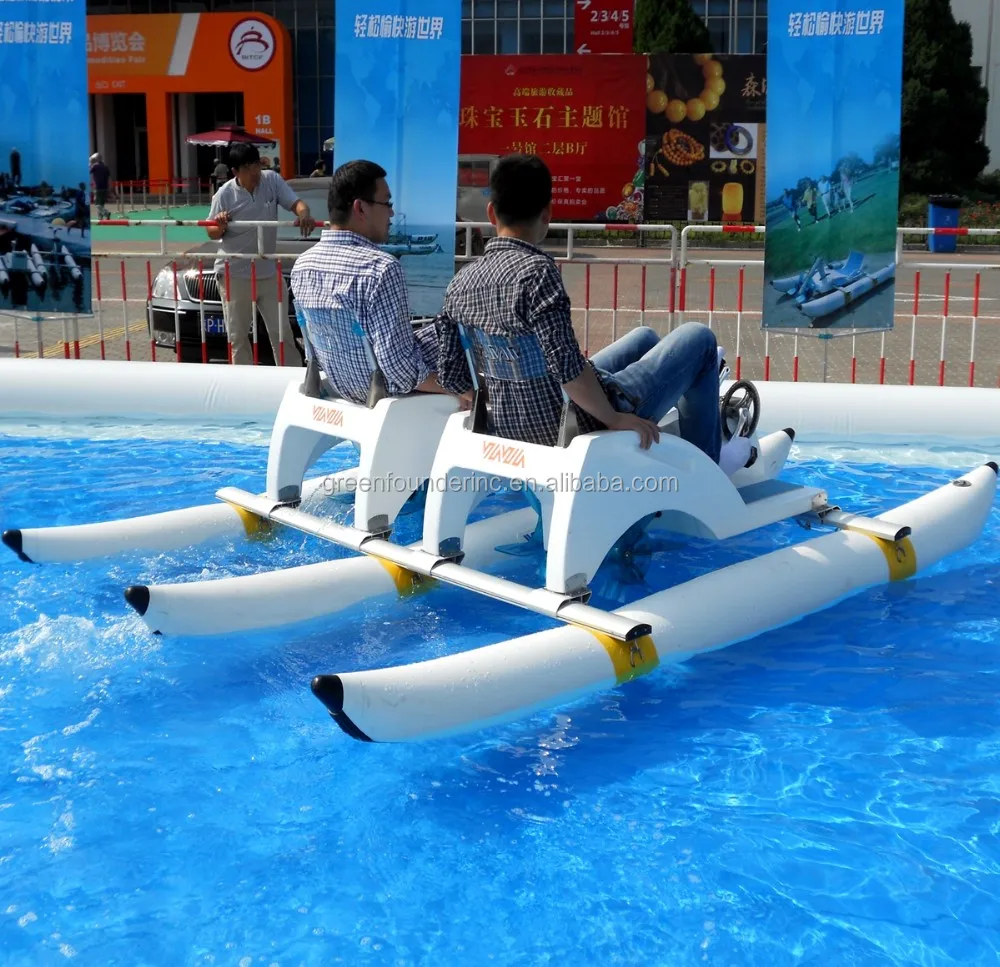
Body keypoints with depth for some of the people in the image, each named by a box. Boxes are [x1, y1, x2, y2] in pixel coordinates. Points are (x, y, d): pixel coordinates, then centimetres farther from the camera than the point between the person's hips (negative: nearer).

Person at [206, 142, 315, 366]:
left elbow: (295, 202, -10)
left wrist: (304, 214, -33)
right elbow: (212, 233, 1)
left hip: (268, 272, 2)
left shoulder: (272, 180, -4)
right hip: (234, 274, -2)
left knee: (281, 331, 8)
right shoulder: (225, 194, -9)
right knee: (238, 336, 6)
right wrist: (220, 226, -23)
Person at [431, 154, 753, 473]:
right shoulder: (535, 270, -25)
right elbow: (567, 364, -31)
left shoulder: (460, 283, -2)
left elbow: (452, 377, 3)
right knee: (699, 338, 11)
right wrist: (615, 419, -19)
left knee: (645, 337, 28)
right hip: (579, 426, -8)